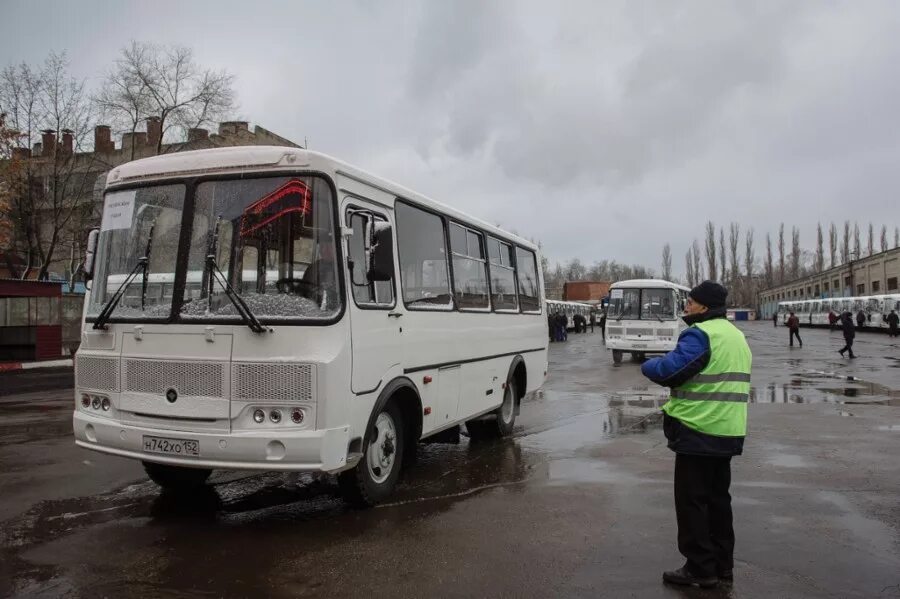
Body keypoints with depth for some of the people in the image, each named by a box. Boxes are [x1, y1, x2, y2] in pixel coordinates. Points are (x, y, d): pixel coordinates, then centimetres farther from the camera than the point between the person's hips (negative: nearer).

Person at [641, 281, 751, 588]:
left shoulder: (700, 334, -16)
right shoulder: (737, 336, 15)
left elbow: (669, 371, -23)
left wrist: (648, 364, -3)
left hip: (699, 431, -9)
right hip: (728, 431, 9)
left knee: (692, 500, 0)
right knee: (718, 497, 17)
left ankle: (701, 568, 5)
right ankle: (723, 563, 24)